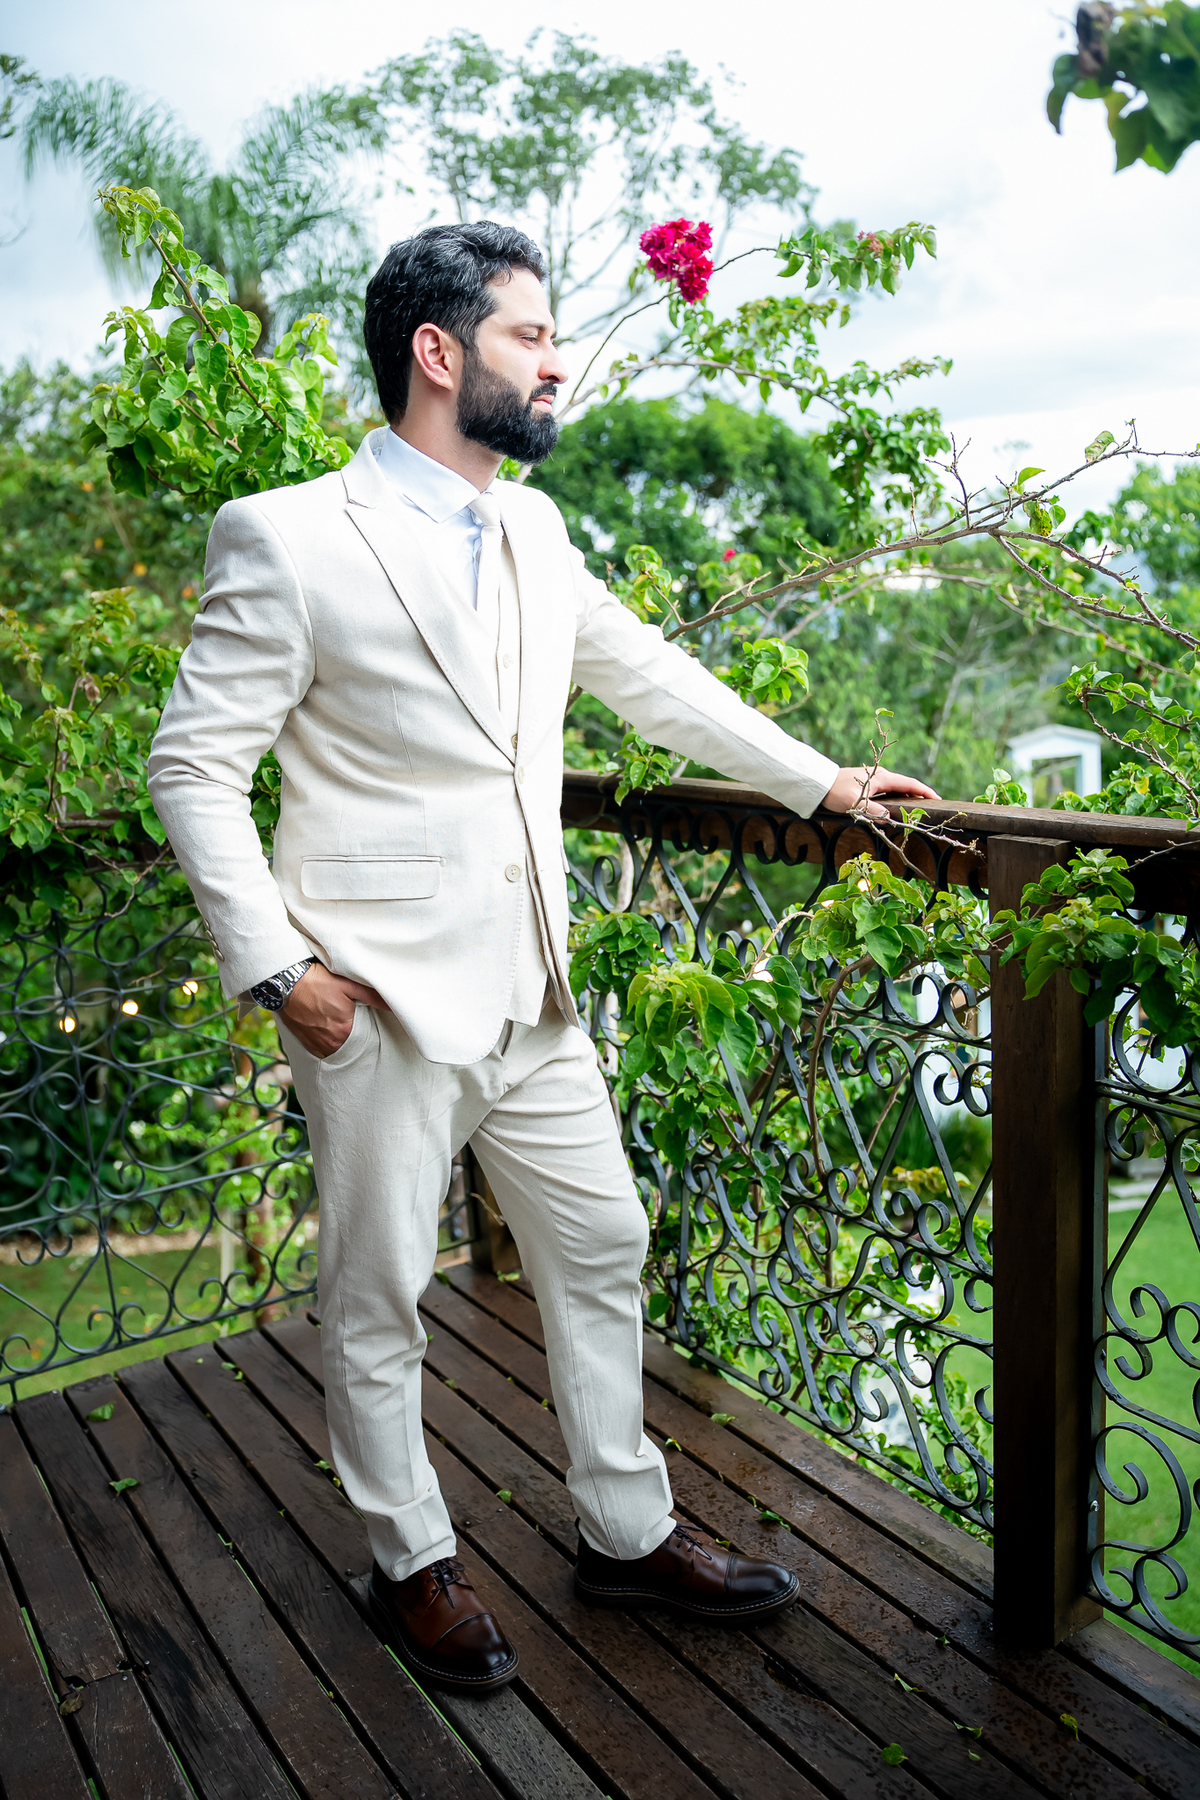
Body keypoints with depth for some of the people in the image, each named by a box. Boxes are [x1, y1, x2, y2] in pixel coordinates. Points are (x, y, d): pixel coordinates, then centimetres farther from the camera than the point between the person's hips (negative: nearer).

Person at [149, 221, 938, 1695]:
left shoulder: (533, 532, 10)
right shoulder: (287, 539, -10)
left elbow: (651, 676, 19)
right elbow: (192, 766, -8)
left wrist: (818, 780, 21)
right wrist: (273, 966, -14)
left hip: (532, 990, 7)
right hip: (379, 1004, -6)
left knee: (602, 1248, 15)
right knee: (377, 1296, 9)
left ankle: (627, 1533, 36)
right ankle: (413, 1562, 34)